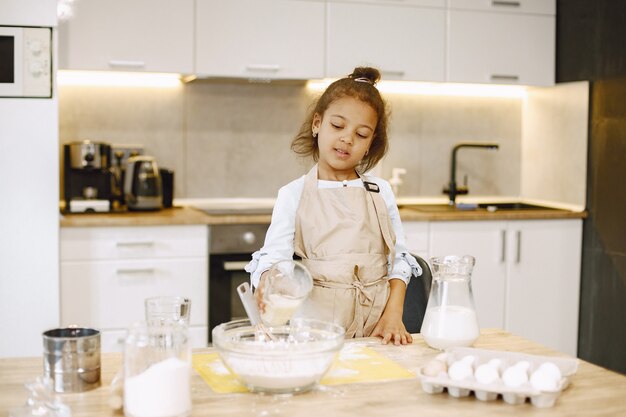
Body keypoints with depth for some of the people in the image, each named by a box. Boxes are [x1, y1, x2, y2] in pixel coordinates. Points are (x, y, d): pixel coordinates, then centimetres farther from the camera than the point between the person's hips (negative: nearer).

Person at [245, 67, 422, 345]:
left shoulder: (381, 192, 9)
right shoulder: (293, 195, 2)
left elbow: (398, 258, 11)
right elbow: (273, 255, -7)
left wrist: (393, 315, -1)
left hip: (375, 318, 2)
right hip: (317, 318, -1)